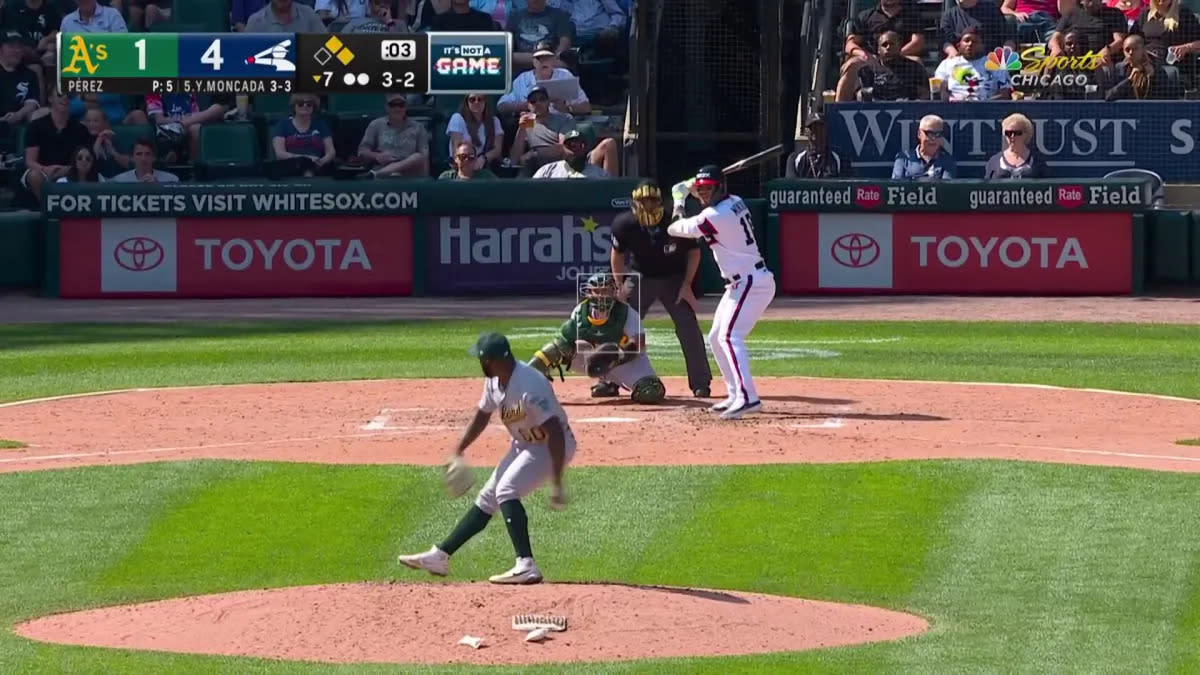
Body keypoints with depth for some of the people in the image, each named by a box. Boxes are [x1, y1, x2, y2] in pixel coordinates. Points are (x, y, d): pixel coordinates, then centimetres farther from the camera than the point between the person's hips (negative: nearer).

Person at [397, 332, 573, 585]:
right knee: (487, 498, 13)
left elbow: (555, 434, -36)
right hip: (524, 445, 9)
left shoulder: (529, 386, -34)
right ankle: (439, 556, 21)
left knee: (506, 491, -26)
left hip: (553, 447, -9)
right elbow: (481, 418, 12)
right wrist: (458, 453, 14)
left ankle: (526, 566, -33)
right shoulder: (494, 381, -6)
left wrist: (556, 483, -38)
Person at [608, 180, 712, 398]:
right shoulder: (625, 225, -21)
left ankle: (701, 384, 0)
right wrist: (621, 287, -4)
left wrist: (687, 285, -12)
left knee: (689, 329, -10)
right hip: (639, 278, 1)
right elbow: (617, 255, -1)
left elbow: (694, 252, -8)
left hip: (673, 279, -1)